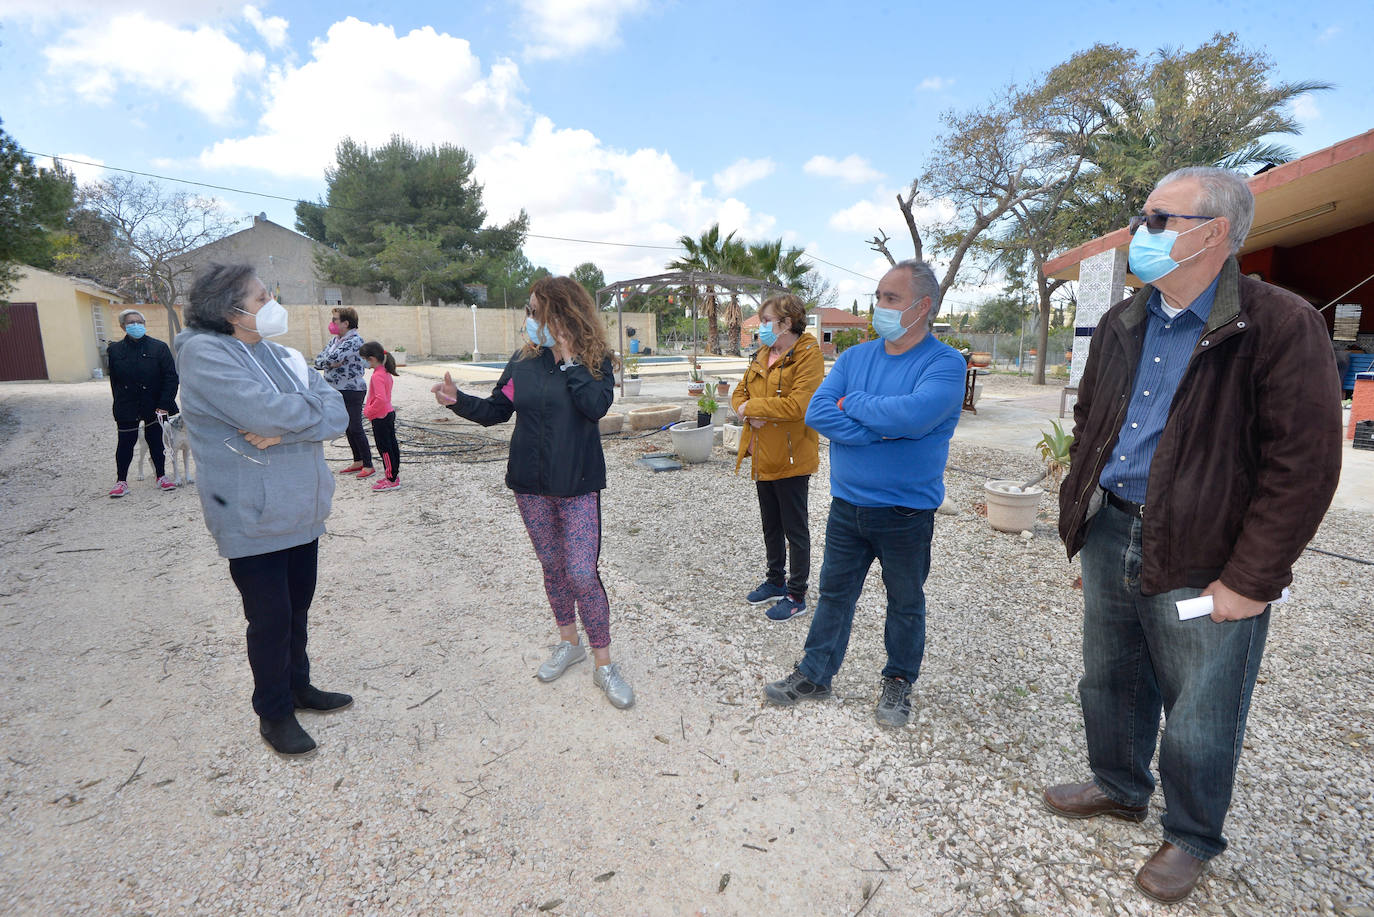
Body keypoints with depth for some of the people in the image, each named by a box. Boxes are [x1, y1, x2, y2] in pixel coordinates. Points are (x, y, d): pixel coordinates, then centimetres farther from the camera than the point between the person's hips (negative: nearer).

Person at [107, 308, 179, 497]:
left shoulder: (159, 347, -4)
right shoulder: (114, 350, 2)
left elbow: (171, 377, -7)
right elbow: (114, 380, 6)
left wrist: (164, 404, -12)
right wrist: (120, 402, 2)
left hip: (153, 405, -1)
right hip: (126, 408, 1)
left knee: (155, 440, 9)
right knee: (125, 443, 5)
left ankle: (161, 476, 21)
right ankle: (121, 481, 14)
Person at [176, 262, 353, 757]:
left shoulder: (279, 354, 7)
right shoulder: (205, 354, -13)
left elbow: (337, 414, -4)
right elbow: (270, 412, -28)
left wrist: (281, 430, -20)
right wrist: (315, 406, -9)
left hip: (301, 513, 6)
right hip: (252, 521, -6)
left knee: (297, 610, 19)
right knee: (271, 619, 7)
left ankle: (298, 686, 38)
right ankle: (273, 713, 27)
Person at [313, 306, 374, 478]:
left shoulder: (355, 340, -15)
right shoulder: (335, 340, 13)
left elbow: (333, 358, -26)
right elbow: (318, 360, 9)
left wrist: (324, 363, -5)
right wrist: (334, 363, -11)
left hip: (352, 391, -9)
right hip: (337, 391, 9)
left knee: (355, 429, -6)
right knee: (348, 428, 13)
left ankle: (368, 465, 2)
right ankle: (358, 462, 23)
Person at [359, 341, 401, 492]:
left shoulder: (377, 376, -21)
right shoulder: (385, 372, 8)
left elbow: (380, 399, -31)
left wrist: (368, 412, -19)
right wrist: (369, 407, 14)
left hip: (380, 417, -10)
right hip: (389, 413, 10)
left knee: (384, 448, -2)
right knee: (392, 444, 14)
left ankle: (391, 480, 3)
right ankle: (394, 475, 24)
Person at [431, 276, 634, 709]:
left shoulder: (595, 360, -7)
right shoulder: (523, 360, 3)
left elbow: (597, 405, -25)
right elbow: (497, 409, 7)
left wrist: (570, 360, -20)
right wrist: (459, 400, -9)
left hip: (577, 485, -4)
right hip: (531, 484, 4)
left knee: (582, 574, -6)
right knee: (552, 566, 16)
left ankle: (604, 664, 11)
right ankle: (568, 642, 36)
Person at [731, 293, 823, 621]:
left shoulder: (808, 355, -15)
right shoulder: (763, 355, 11)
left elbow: (798, 405, -26)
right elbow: (739, 393, 13)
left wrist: (753, 407, -18)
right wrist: (748, 413, -10)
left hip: (791, 458, -8)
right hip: (763, 456, 8)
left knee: (795, 528, 5)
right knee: (771, 524, 20)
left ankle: (797, 594, 20)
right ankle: (775, 581, 38)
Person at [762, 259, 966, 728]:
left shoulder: (945, 363, -10)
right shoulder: (855, 357, 4)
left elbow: (913, 415, -30)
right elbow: (817, 412, -9)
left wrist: (853, 403, -15)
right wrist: (883, 429, -19)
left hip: (907, 513, -4)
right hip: (847, 506, 4)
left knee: (906, 602, 15)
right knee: (834, 592, 15)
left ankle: (898, 682, 36)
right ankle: (814, 675, 31)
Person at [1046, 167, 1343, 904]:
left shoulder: (1280, 326, -13)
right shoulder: (1122, 325, 7)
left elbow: (1303, 468, -15)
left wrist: (1249, 581, -17)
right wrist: (1083, 509, 10)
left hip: (1201, 559, -6)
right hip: (1110, 536, 6)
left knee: (1198, 722, 10)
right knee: (1109, 683, 21)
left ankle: (1192, 839, 36)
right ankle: (1119, 787, 46)